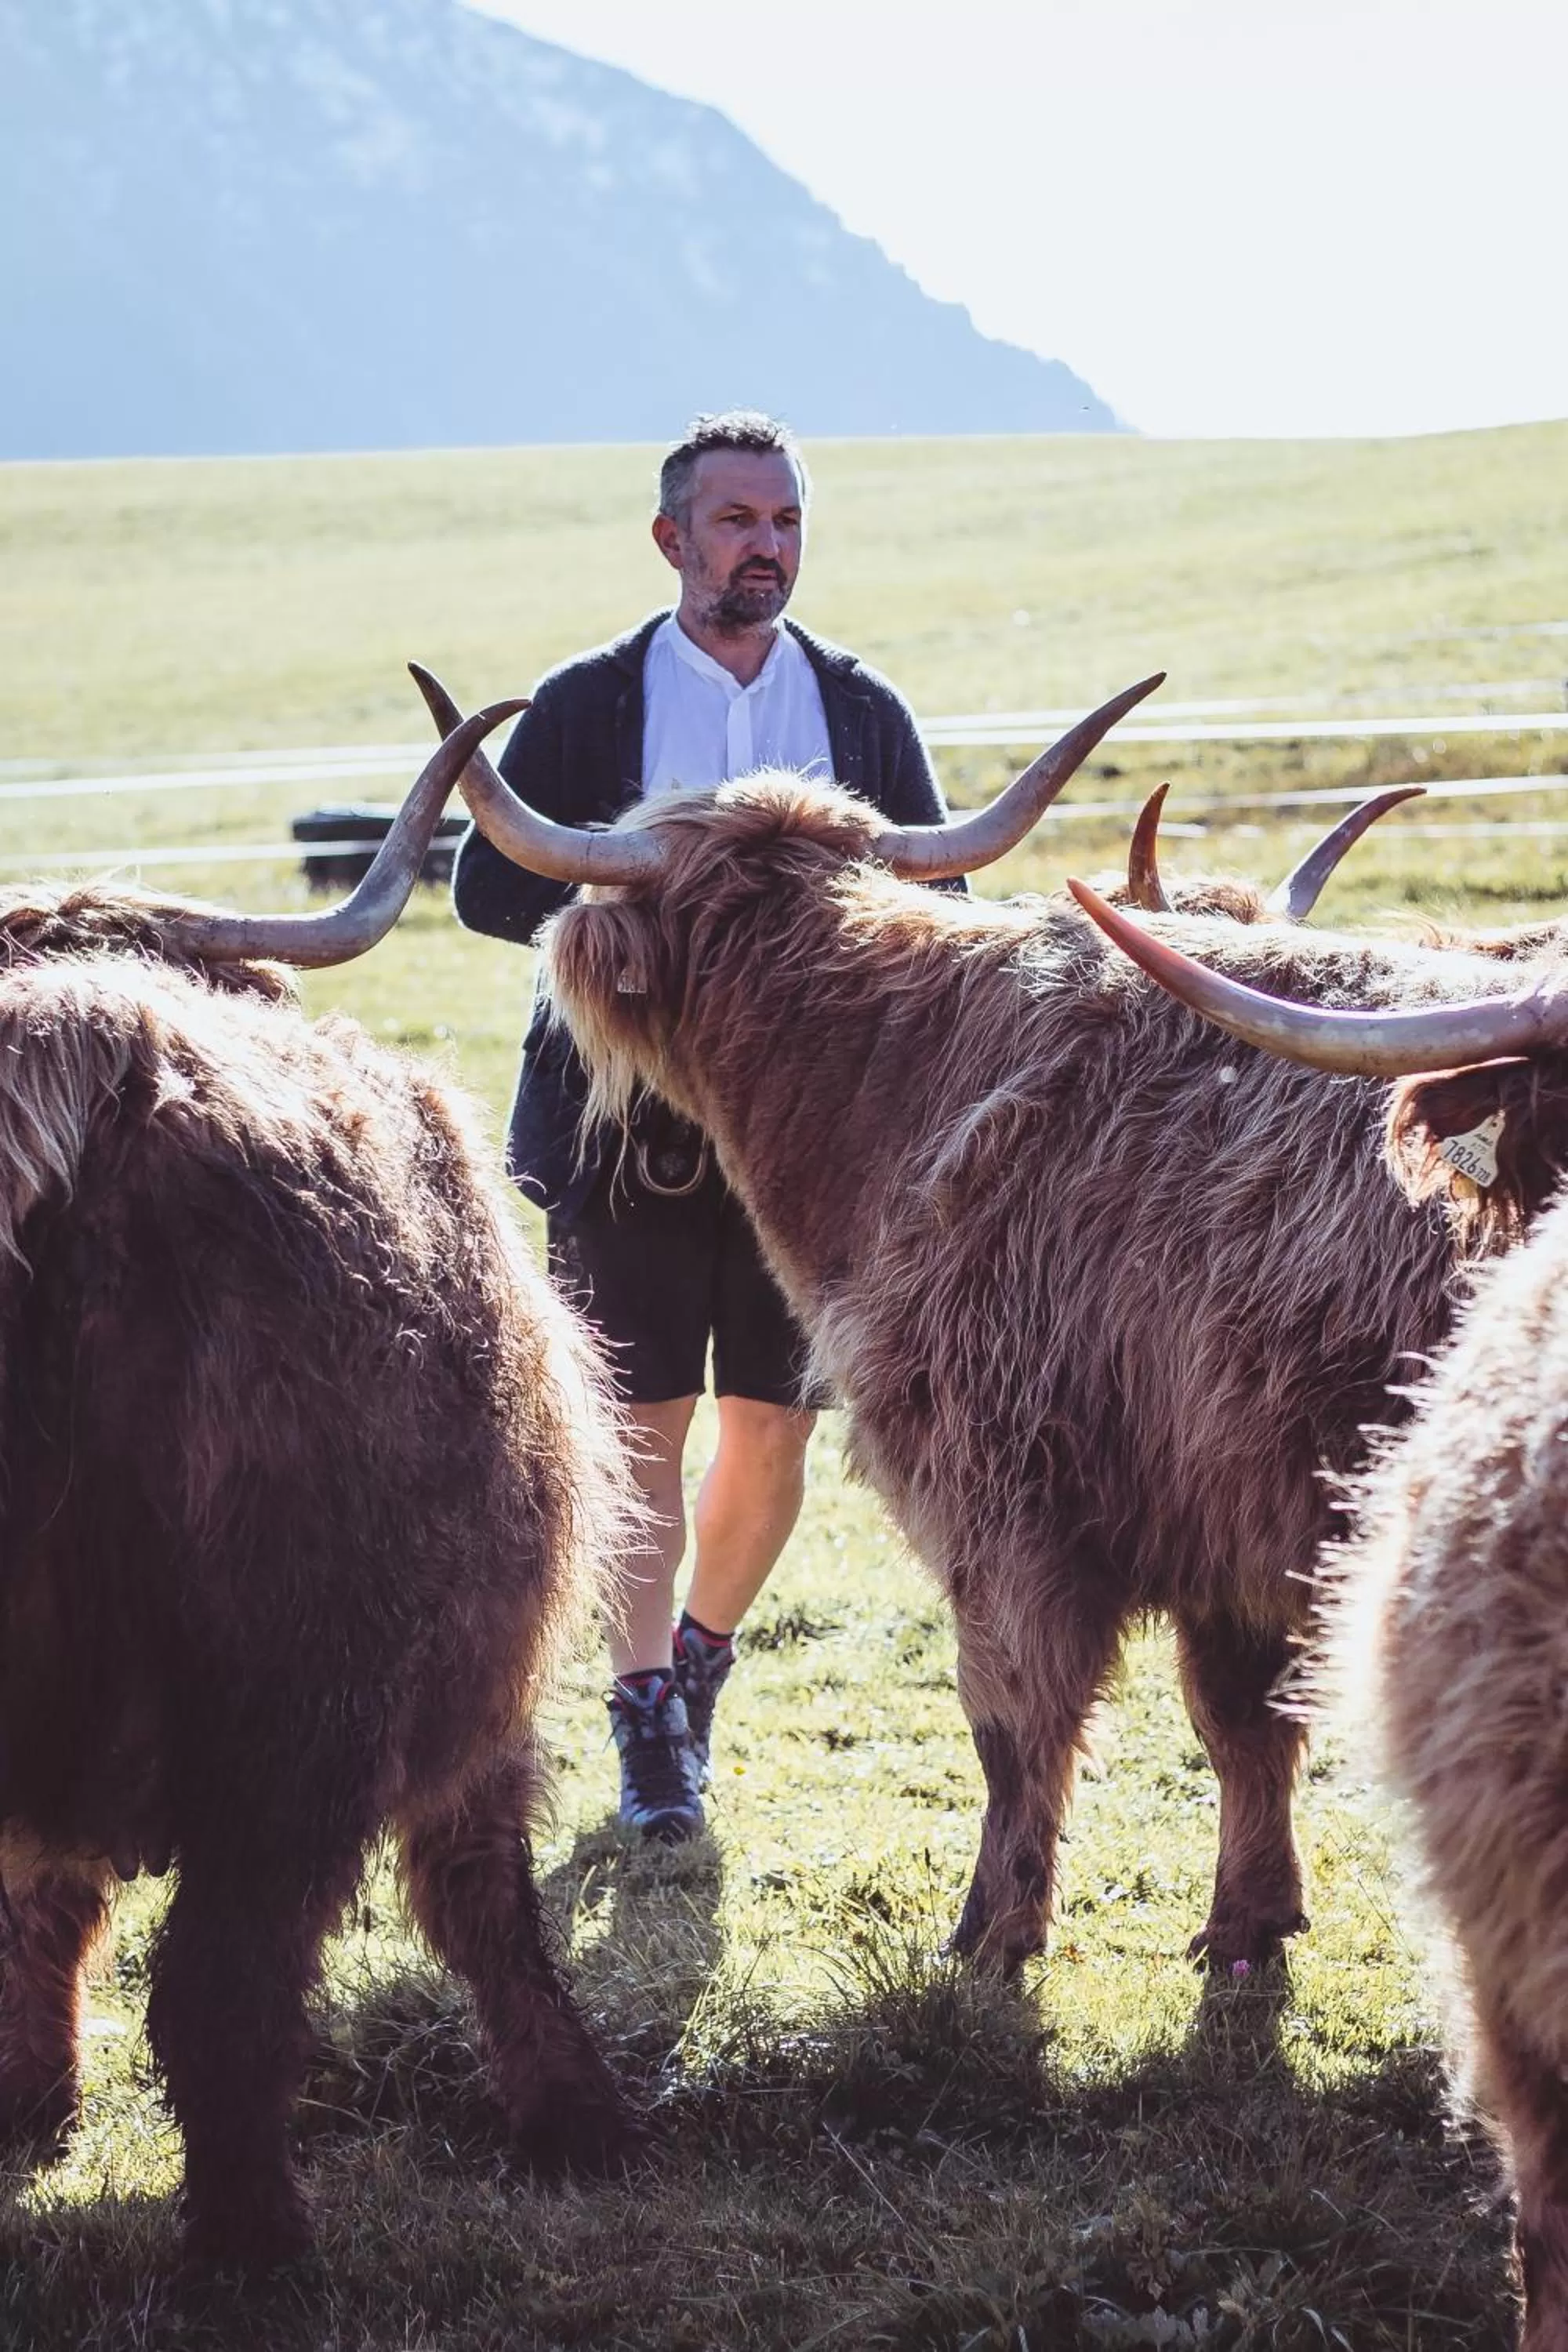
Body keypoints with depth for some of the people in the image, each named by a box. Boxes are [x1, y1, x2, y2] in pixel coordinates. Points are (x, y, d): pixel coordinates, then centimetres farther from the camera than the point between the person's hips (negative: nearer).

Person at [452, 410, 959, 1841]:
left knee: (774, 1428, 5)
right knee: (646, 1421, -1)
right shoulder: (588, 705, 4)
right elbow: (487, 884, 0)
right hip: (631, 1117, -2)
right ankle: (650, 1718, 9)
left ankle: (700, 1655, 29)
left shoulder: (863, 712, 10)